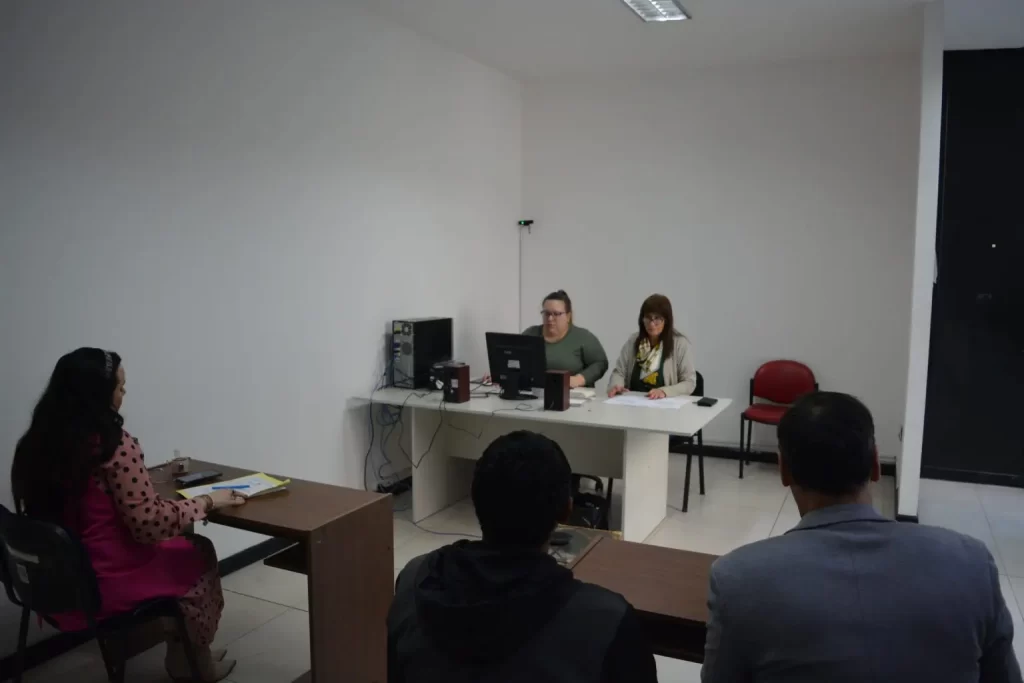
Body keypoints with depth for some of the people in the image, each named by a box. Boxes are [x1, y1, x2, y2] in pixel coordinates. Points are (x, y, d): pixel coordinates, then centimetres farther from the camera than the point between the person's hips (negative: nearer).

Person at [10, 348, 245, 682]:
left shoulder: (36, 442, -1)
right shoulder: (113, 445, -24)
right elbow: (151, 524, -24)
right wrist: (208, 501, -11)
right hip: (106, 584, -7)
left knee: (179, 543, 24)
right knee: (199, 553, 17)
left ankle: (184, 653, 31)